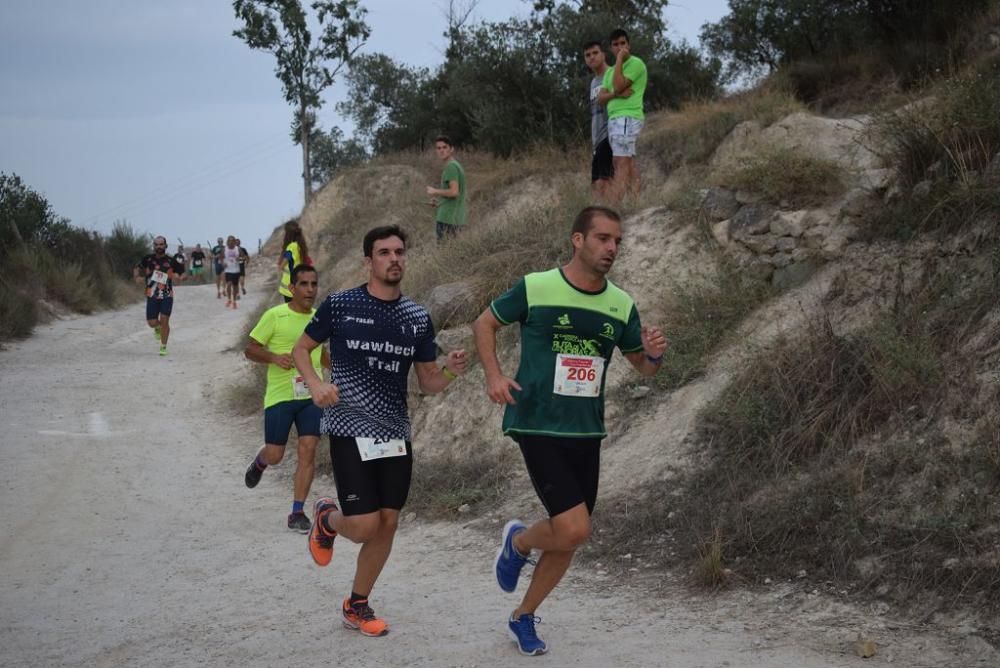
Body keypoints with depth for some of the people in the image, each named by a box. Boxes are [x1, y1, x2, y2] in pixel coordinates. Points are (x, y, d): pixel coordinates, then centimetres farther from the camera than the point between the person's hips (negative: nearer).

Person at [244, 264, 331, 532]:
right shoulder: (275, 316, -7)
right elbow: (250, 349, -2)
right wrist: (274, 357, -20)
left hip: (311, 395, 3)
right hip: (279, 396, -3)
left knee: (308, 450, -6)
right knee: (274, 455, 2)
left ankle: (297, 513, 1)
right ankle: (259, 462, 41)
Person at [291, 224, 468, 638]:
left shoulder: (418, 318, 5)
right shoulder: (339, 305, -6)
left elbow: (427, 383, 10)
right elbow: (301, 349, 6)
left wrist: (450, 372, -13)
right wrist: (315, 383, -13)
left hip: (396, 434, 4)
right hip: (350, 432, -4)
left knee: (387, 523, 5)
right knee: (365, 526, -10)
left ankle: (357, 606, 24)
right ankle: (326, 518, 26)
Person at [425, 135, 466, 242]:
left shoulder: (451, 166, -13)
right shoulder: (455, 165, 17)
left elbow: (454, 192, -22)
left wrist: (435, 191, -9)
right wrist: (439, 201, 14)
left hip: (447, 218, -10)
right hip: (455, 217, 10)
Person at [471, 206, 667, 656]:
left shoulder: (621, 306, 4)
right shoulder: (534, 288, -9)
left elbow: (642, 367, 14)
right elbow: (484, 324, 5)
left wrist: (654, 355, -9)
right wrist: (493, 375, -9)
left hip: (587, 433, 6)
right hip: (537, 428, -5)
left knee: (569, 540, 10)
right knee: (574, 530, -18)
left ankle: (523, 616, 33)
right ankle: (518, 541, 16)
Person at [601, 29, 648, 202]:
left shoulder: (635, 63, -2)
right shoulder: (610, 71, 22)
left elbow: (618, 86, -15)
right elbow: (602, 97, 11)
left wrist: (619, 59, -7)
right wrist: (616, 94, -10)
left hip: (627, 118, -9)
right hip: (614, 119, 9)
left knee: (621, 163, -16)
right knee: (628, 162, 3)